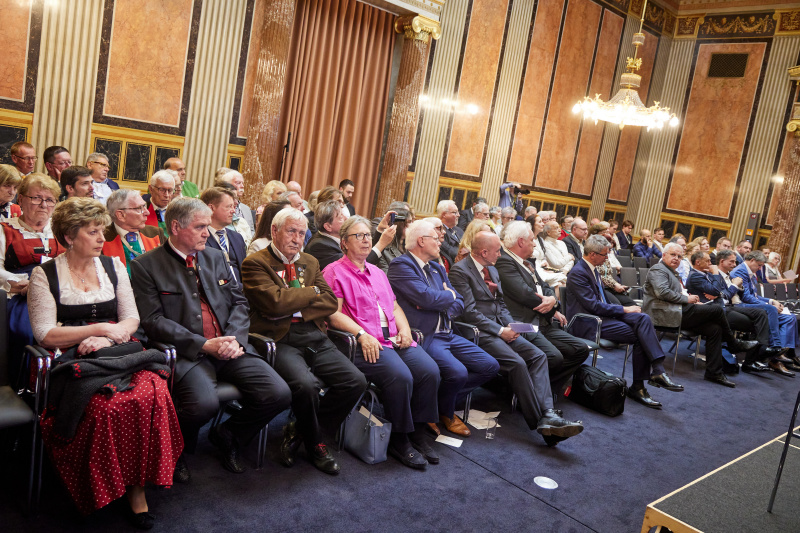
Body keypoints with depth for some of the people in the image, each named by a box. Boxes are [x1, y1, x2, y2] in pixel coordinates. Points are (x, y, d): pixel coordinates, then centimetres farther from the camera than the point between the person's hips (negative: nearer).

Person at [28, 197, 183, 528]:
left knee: (152, 394, -30)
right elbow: (45, 335, -3)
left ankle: (137, 485, -16)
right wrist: (101, 328, -8)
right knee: (106, 404, -35)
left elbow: (131, 320, 11)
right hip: (71, 360, -3)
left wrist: (107, 338, -9)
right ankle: (106, 488, -9)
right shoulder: (45, 275, 5)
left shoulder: (113, 266, 16)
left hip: (117, 352, 3)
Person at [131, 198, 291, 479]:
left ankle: (227, 436, 14)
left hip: (230, 348, 5)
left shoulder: (216, 257, 18)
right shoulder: (146, 265, 1)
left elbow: (239, 302, 14)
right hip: (185, 352, -5)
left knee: (278, 393, -15)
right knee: (204, 403, -34)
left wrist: (234, 338, -6)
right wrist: (204, 345, -16)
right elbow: (153, 321, -7)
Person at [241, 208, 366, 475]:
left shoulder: (310, 262, 21)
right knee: (306, 384, -32)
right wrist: (312, 292, -1)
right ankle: (315, 444, 2)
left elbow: (331, 302, 10)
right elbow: (275, 302, -15)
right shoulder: (255, 264, 2)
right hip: (280, 340, -6)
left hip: (315, 338, 6)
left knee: (356, 381, -14)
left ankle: (298, 431, 7)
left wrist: (296, 307, -5)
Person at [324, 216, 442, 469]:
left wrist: (404, 329, 4)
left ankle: (418, 434, -2)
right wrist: (362, 334, -19)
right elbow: (334, 314, -7)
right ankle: (399, 440, -9)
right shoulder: (335, 272, 4)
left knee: (430, 370, -17)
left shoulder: (377, 272, 28)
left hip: (392, 336, 7)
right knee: (400, 376, -30)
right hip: (363, 342, -7)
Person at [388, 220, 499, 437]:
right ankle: (445, 414, 4)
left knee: (490, 366, 2)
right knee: (457, 372, -28)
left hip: (446, 334, 9)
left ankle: (445, 403, 14)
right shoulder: (400, 265, -8)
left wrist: (438, 303, -8)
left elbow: (459, 303, 14)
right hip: (424, 337, -9)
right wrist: (449, 295, 0)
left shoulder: (437, 268, 19)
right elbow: (426, 297, -21)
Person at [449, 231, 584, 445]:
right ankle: (540, 420, -19)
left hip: (500, 328, 9)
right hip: (480, 332, -9)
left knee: (538, 355, -12)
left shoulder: (492, 270, 20)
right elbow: (469, 312, -15)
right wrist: (500, 331, -15)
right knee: (517, 363, -27)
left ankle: (547, 413, -23)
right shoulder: (460, 271, -8)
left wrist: (510, 326, 4)